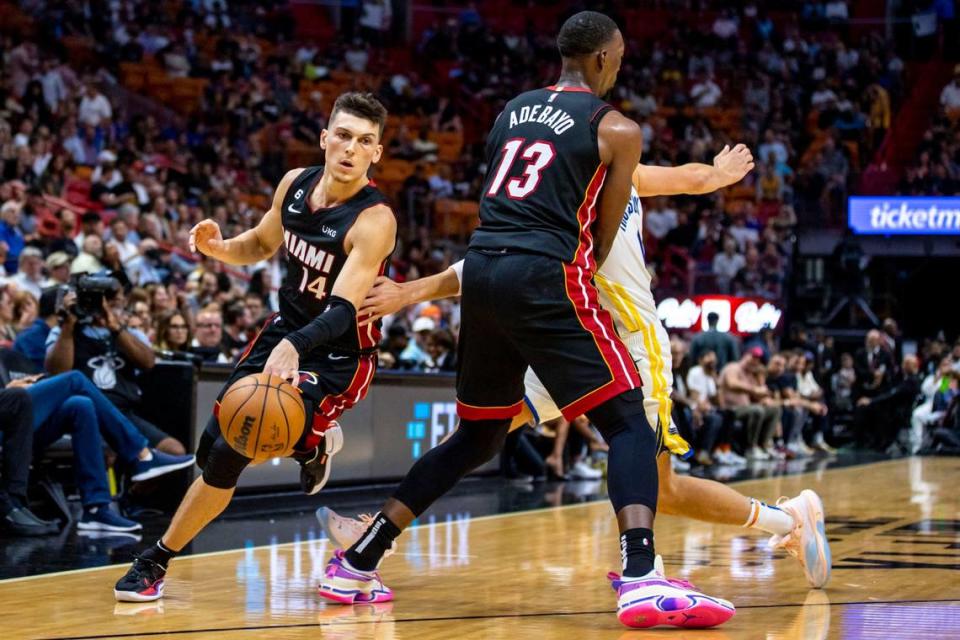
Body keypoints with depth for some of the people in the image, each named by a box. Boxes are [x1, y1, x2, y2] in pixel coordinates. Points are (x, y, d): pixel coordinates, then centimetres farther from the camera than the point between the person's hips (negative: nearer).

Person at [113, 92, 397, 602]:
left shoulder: (373, 220, -25)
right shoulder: (295, 184, -5)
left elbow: (343, 310, -35)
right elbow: (262, 244, 14)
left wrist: (294, 347, -53)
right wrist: (219, 247, -8)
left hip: (337, 356, -7)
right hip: (284, 331, 7)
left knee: (230, 454, -19)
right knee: (215, 446, 8)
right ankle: (312, 442, 35)